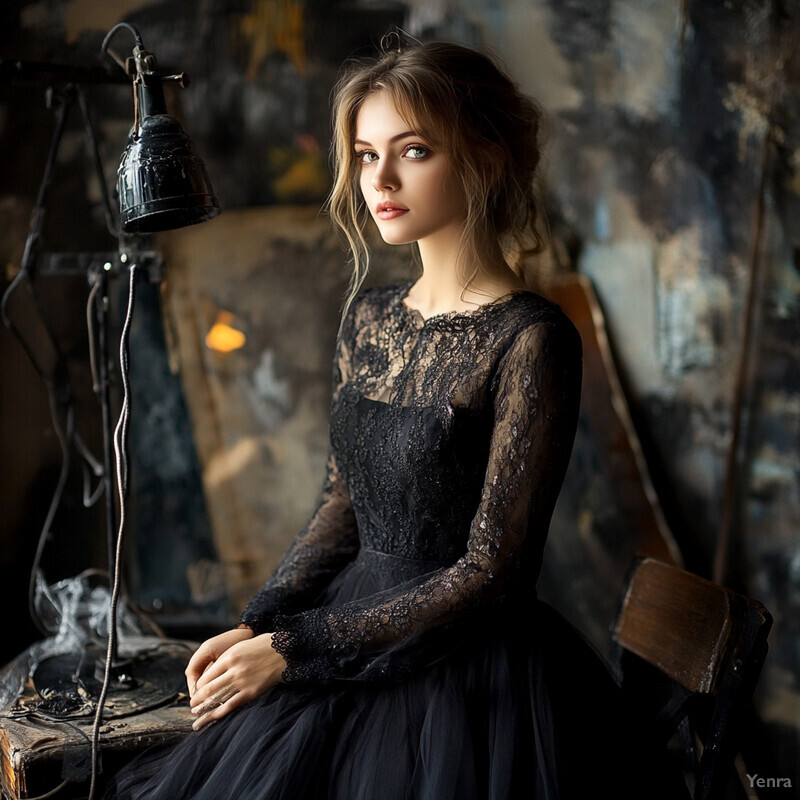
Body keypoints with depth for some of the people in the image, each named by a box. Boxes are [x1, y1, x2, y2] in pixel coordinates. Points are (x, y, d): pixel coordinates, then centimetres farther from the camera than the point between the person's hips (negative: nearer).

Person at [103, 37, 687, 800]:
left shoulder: (530, 340, -17)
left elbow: (491, 570, -17)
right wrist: (255, 626, -3)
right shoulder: (369, 316, 4)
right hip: (354, 647, 6)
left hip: (468, 677, -6)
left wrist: (294, 648, -14)